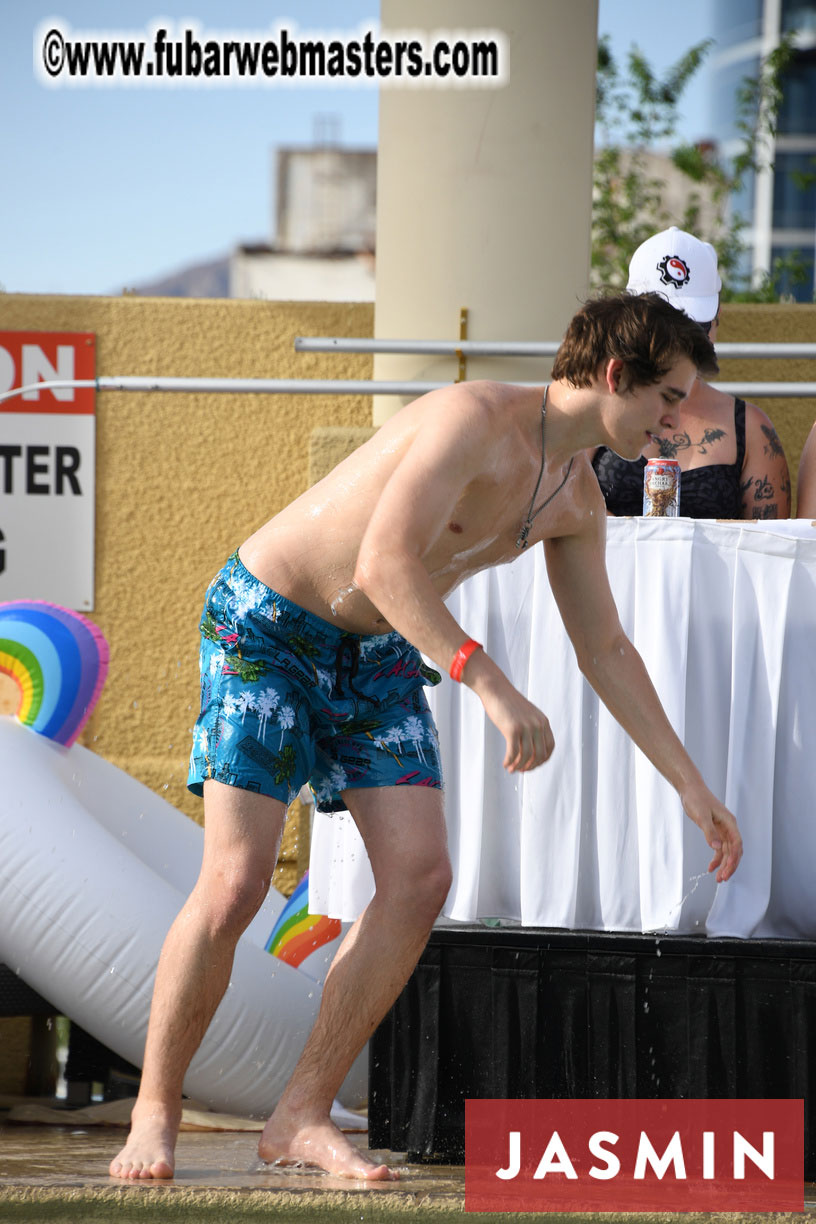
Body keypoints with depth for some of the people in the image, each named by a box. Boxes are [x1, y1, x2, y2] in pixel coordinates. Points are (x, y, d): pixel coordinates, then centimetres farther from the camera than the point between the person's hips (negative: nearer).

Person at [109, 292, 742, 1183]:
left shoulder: (577, 498, 2)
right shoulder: (472, 419, -27)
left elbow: (606, 651, 12)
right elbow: (384, 562, -37)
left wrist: (692, 786, 10)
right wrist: (492, 688, -45)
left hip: (377, 651, 8)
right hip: (264, 625, -8)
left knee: (420, 877, -9)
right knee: (236, 882, -16)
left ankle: (302, 1117, -3)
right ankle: (154, 1112, 0)